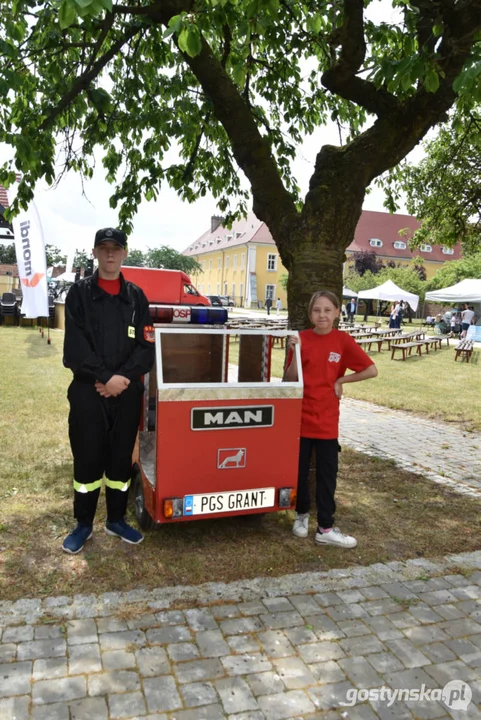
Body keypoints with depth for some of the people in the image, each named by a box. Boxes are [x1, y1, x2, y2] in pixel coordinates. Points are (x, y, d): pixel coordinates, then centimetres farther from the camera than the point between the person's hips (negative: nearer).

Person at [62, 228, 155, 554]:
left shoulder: (136, 296, 8)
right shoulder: (79, 293, 2)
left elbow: (146, 345, 1)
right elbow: (75, 345, -8)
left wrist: (123, 377, -12)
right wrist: (106, 377, -16)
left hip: (128, 392, 2)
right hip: (87, 390, -2)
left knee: (122, 457, 10)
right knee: (88, 458, 4)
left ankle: (117, 519, 27)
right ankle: (84, 524, 21)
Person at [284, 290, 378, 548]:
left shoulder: (343, 340, -5)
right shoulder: (301, 339, -2)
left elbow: (371, 370, -6)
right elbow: (290, 379, -4)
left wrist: (340, 380, -7)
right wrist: (295, 353, -17)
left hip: (326, 420, -1)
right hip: (300, 417, 1)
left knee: (327, 474, 6)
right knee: (299, 470, 10)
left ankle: (325, 528, 17)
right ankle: (302, 514, 33)